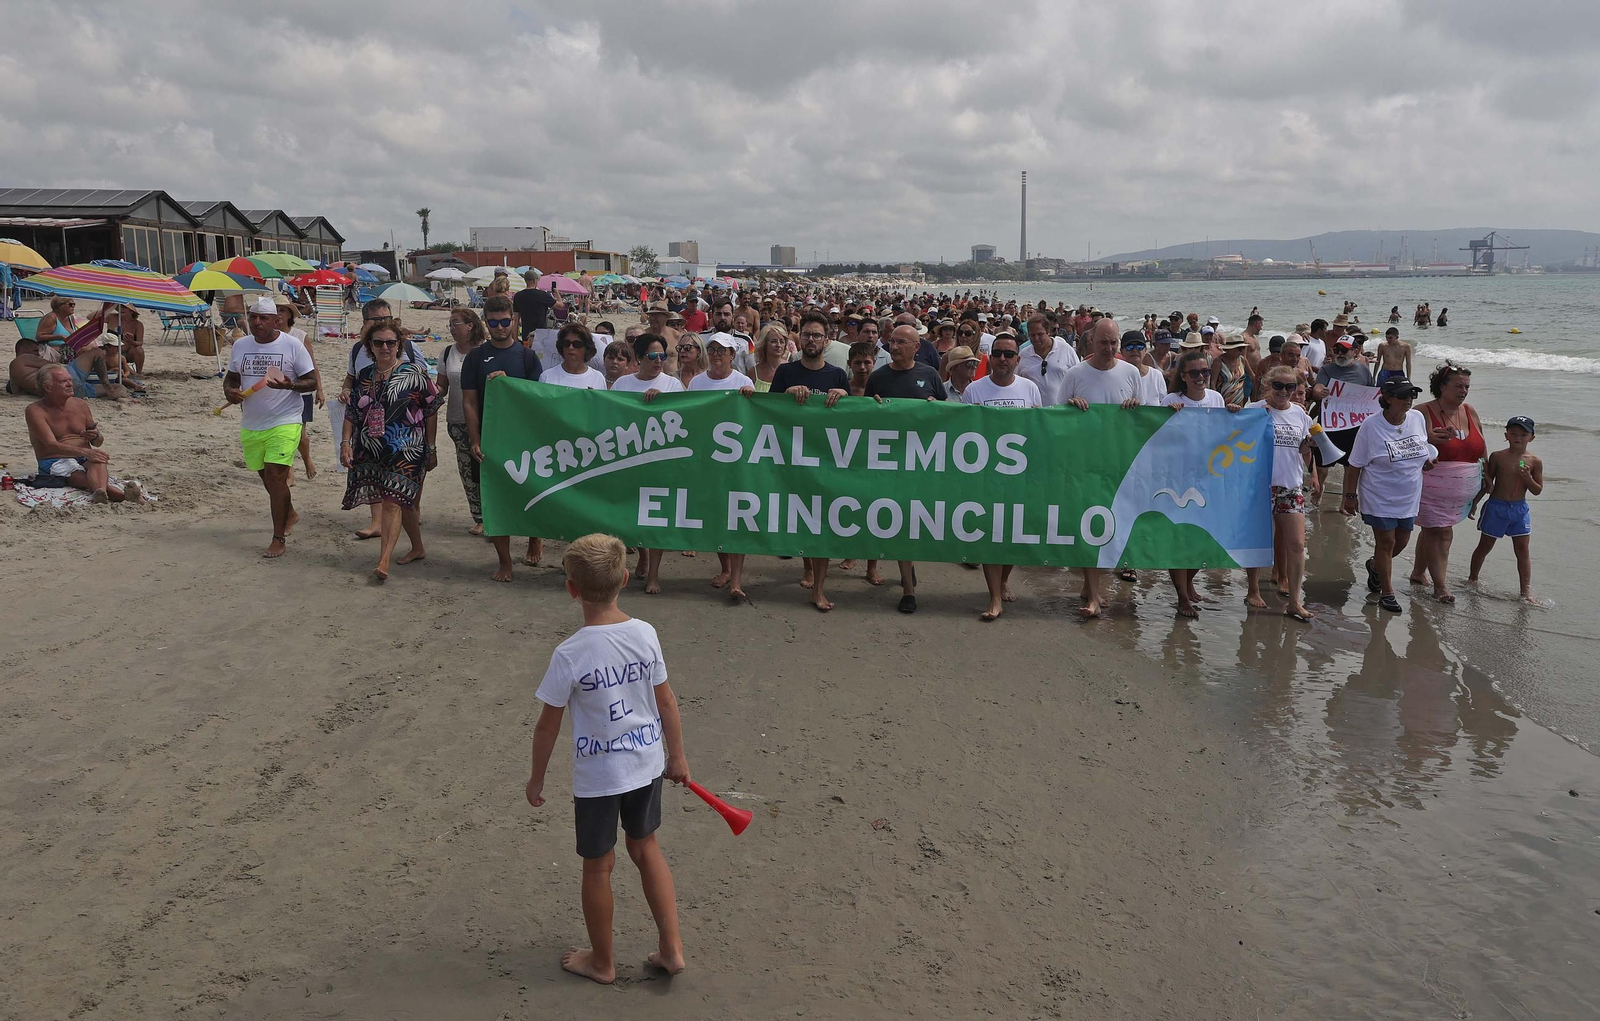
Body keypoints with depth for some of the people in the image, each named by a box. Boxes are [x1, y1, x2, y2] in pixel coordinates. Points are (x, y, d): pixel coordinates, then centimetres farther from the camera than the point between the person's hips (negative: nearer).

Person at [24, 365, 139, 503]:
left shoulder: (81, 405, 13)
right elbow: (52, 445, -16)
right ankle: (122, 495, -64)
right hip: (55, 462, -3)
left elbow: (98, 443, 21)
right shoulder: (34, 411, -2)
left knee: (98, 462, -33)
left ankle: (101, 493, -66)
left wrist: (95, 436, -5)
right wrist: (85, 452, -31)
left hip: (85, 460, 3)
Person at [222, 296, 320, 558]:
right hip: (251, 424, 6)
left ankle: (278, 539, -6)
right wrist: (230, 391, -5)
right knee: (265, 475, 17)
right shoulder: (240, 345, 8)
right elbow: (231, 377, 19)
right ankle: (289, 514, 44)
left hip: (284, 422, -6)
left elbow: (312, 381, -4)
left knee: (275, 475, -14)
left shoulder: (292, 345, -6)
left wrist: (290, 385, -24)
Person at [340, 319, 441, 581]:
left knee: (393, 501, -14)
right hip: (371, 451, 5)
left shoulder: (414, 373, -3)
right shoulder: (364, 376, 11)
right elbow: (351, 413, 14)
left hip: (406, 451, -5)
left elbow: (431, 412, -1)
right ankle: (417, 548, 32)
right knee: (403, 501, 15)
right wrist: (346, 443, 2)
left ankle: (383, 561, -21)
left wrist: (431, 449, -2)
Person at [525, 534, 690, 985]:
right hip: (646, 764, 4)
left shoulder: (569, 655, -22)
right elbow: (666, 701, -1)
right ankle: (671, 947, 29)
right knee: (646, 847, 25)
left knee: (599, 866, 16)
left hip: (596, 777, -4)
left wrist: (537, 778, 3)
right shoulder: (645, 634, -11)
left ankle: (602, 961, 35)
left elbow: (548, 725, -12)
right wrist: (677, 756, 14)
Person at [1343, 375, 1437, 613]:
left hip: (1408, 497, 5)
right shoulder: (1371, 426, -16)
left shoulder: (1418, 418, -2)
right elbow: (1355, 465, -10)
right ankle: (1386, 592, 14)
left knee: (1402, 541, 14)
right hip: (1380, 498, -5)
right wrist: (1350, 496, -8)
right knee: (1386, 542, 0)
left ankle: (1374, 566, 44)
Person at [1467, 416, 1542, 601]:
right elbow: (1487, 483, 5)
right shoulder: (1497, 457, -4)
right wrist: (1474, 502, 5)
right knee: (1485, 546, 10)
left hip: (1520, 509, 1)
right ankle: (1472, 579, 29)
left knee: (1523, 550, -1)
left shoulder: (1534, 462, -2)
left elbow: (1538, 490, 1)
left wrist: (1528, 478, -17)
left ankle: (1526, 592, 0)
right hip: (1496, 507, -1)